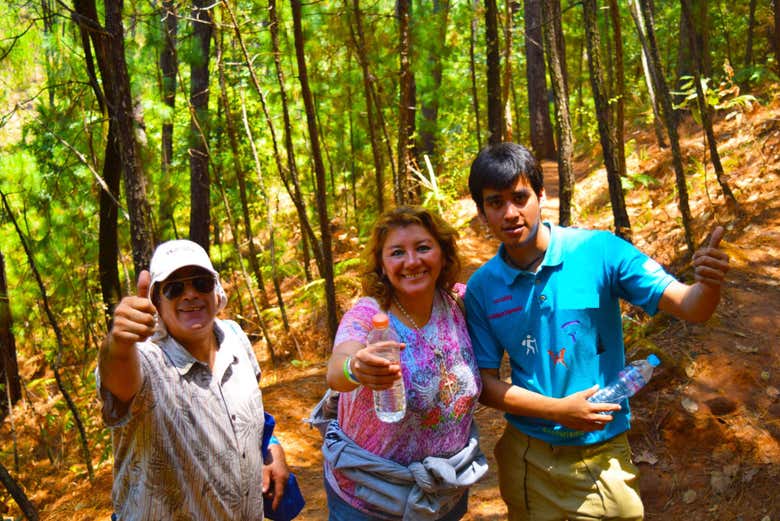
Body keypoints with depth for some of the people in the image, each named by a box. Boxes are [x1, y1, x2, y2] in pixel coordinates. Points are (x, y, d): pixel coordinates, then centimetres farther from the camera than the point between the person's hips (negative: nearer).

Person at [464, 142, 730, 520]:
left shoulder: (600, 251, -13)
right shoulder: (481, 288, -8)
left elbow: (690, 308, -14)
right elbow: (485, 383, -4)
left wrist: (709, 284, -37)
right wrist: (559, 410, -16)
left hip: (603, 452, -1)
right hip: (527, 456, 2)